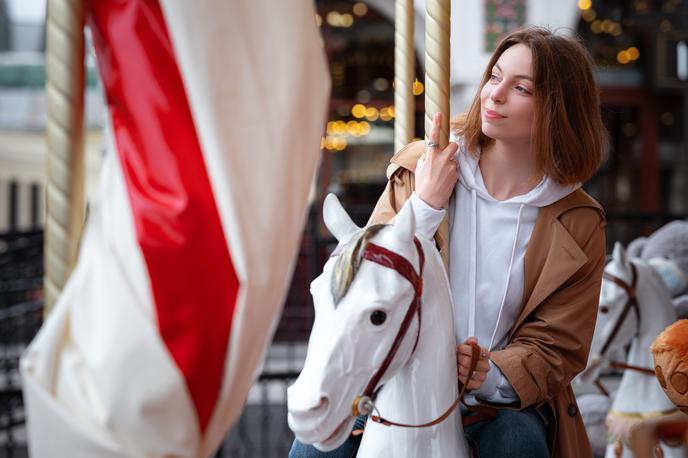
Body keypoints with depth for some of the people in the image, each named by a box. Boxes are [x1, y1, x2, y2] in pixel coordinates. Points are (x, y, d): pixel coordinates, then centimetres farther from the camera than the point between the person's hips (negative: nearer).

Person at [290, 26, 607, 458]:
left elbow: (556, 346, 2)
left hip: (501, 405, 0)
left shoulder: (578, 223, 0)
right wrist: (425, 205, -16)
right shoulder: (419, 168, 1)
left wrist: (494, 375, -19)